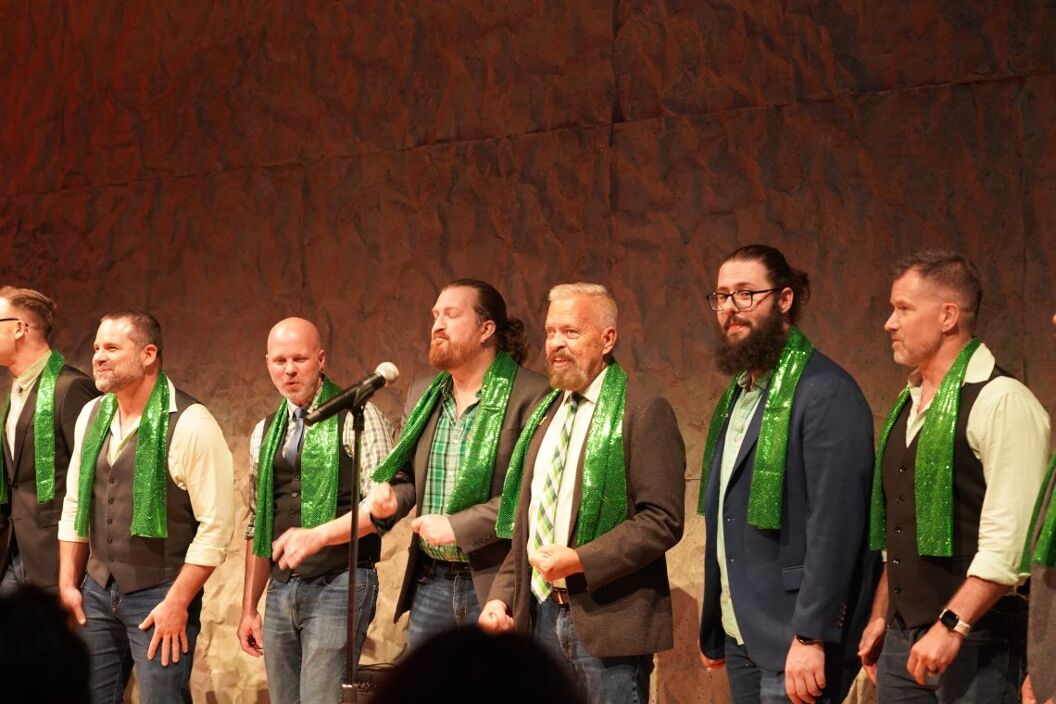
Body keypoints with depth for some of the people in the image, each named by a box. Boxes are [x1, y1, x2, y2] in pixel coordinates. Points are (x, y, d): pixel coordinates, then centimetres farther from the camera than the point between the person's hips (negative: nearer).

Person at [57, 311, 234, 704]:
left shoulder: (189, 424, -12)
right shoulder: (91, 415, 7)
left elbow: (216, 526, -14)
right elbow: (74, 505, 16)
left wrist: (177, 602, -14)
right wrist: (68, 583, 11)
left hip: (159, 597, -6)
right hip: (97, 592, 6)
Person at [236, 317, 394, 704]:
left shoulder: (357, 417, -4)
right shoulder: (265, 432, 15)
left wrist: (318, 535, -26)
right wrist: (249, 609, 16)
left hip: (338, 586, -6)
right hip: (281, 590, 6)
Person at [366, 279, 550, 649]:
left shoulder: (530, 395, -11)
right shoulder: (422, 396, 12)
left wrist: (458, 526, -18)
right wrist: (391, 497, -3)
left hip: (496, 582, -6)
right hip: (431, 581, 7)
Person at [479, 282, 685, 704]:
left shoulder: (643, 411, -6)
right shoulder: (545, 415, 16)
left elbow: (662, 521, -13)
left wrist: (580, 560, -19)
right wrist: (503, 595, 9)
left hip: (608, 623, -6)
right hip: (541, 618, 7)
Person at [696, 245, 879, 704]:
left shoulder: (826, 392, -13)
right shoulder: (739, 392, 13)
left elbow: (835, 524, -19)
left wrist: (810, 636, -22)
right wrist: (712, 630, 14)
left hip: (794, 638, -8)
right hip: (740, 633, 8)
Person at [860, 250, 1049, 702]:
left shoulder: (1000, 401, -13)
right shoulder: (909, 403, 13)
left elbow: (1010, 542, -20)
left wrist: (951, 627, -22)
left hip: (975, 642, -8)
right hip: (904, 637, 8)